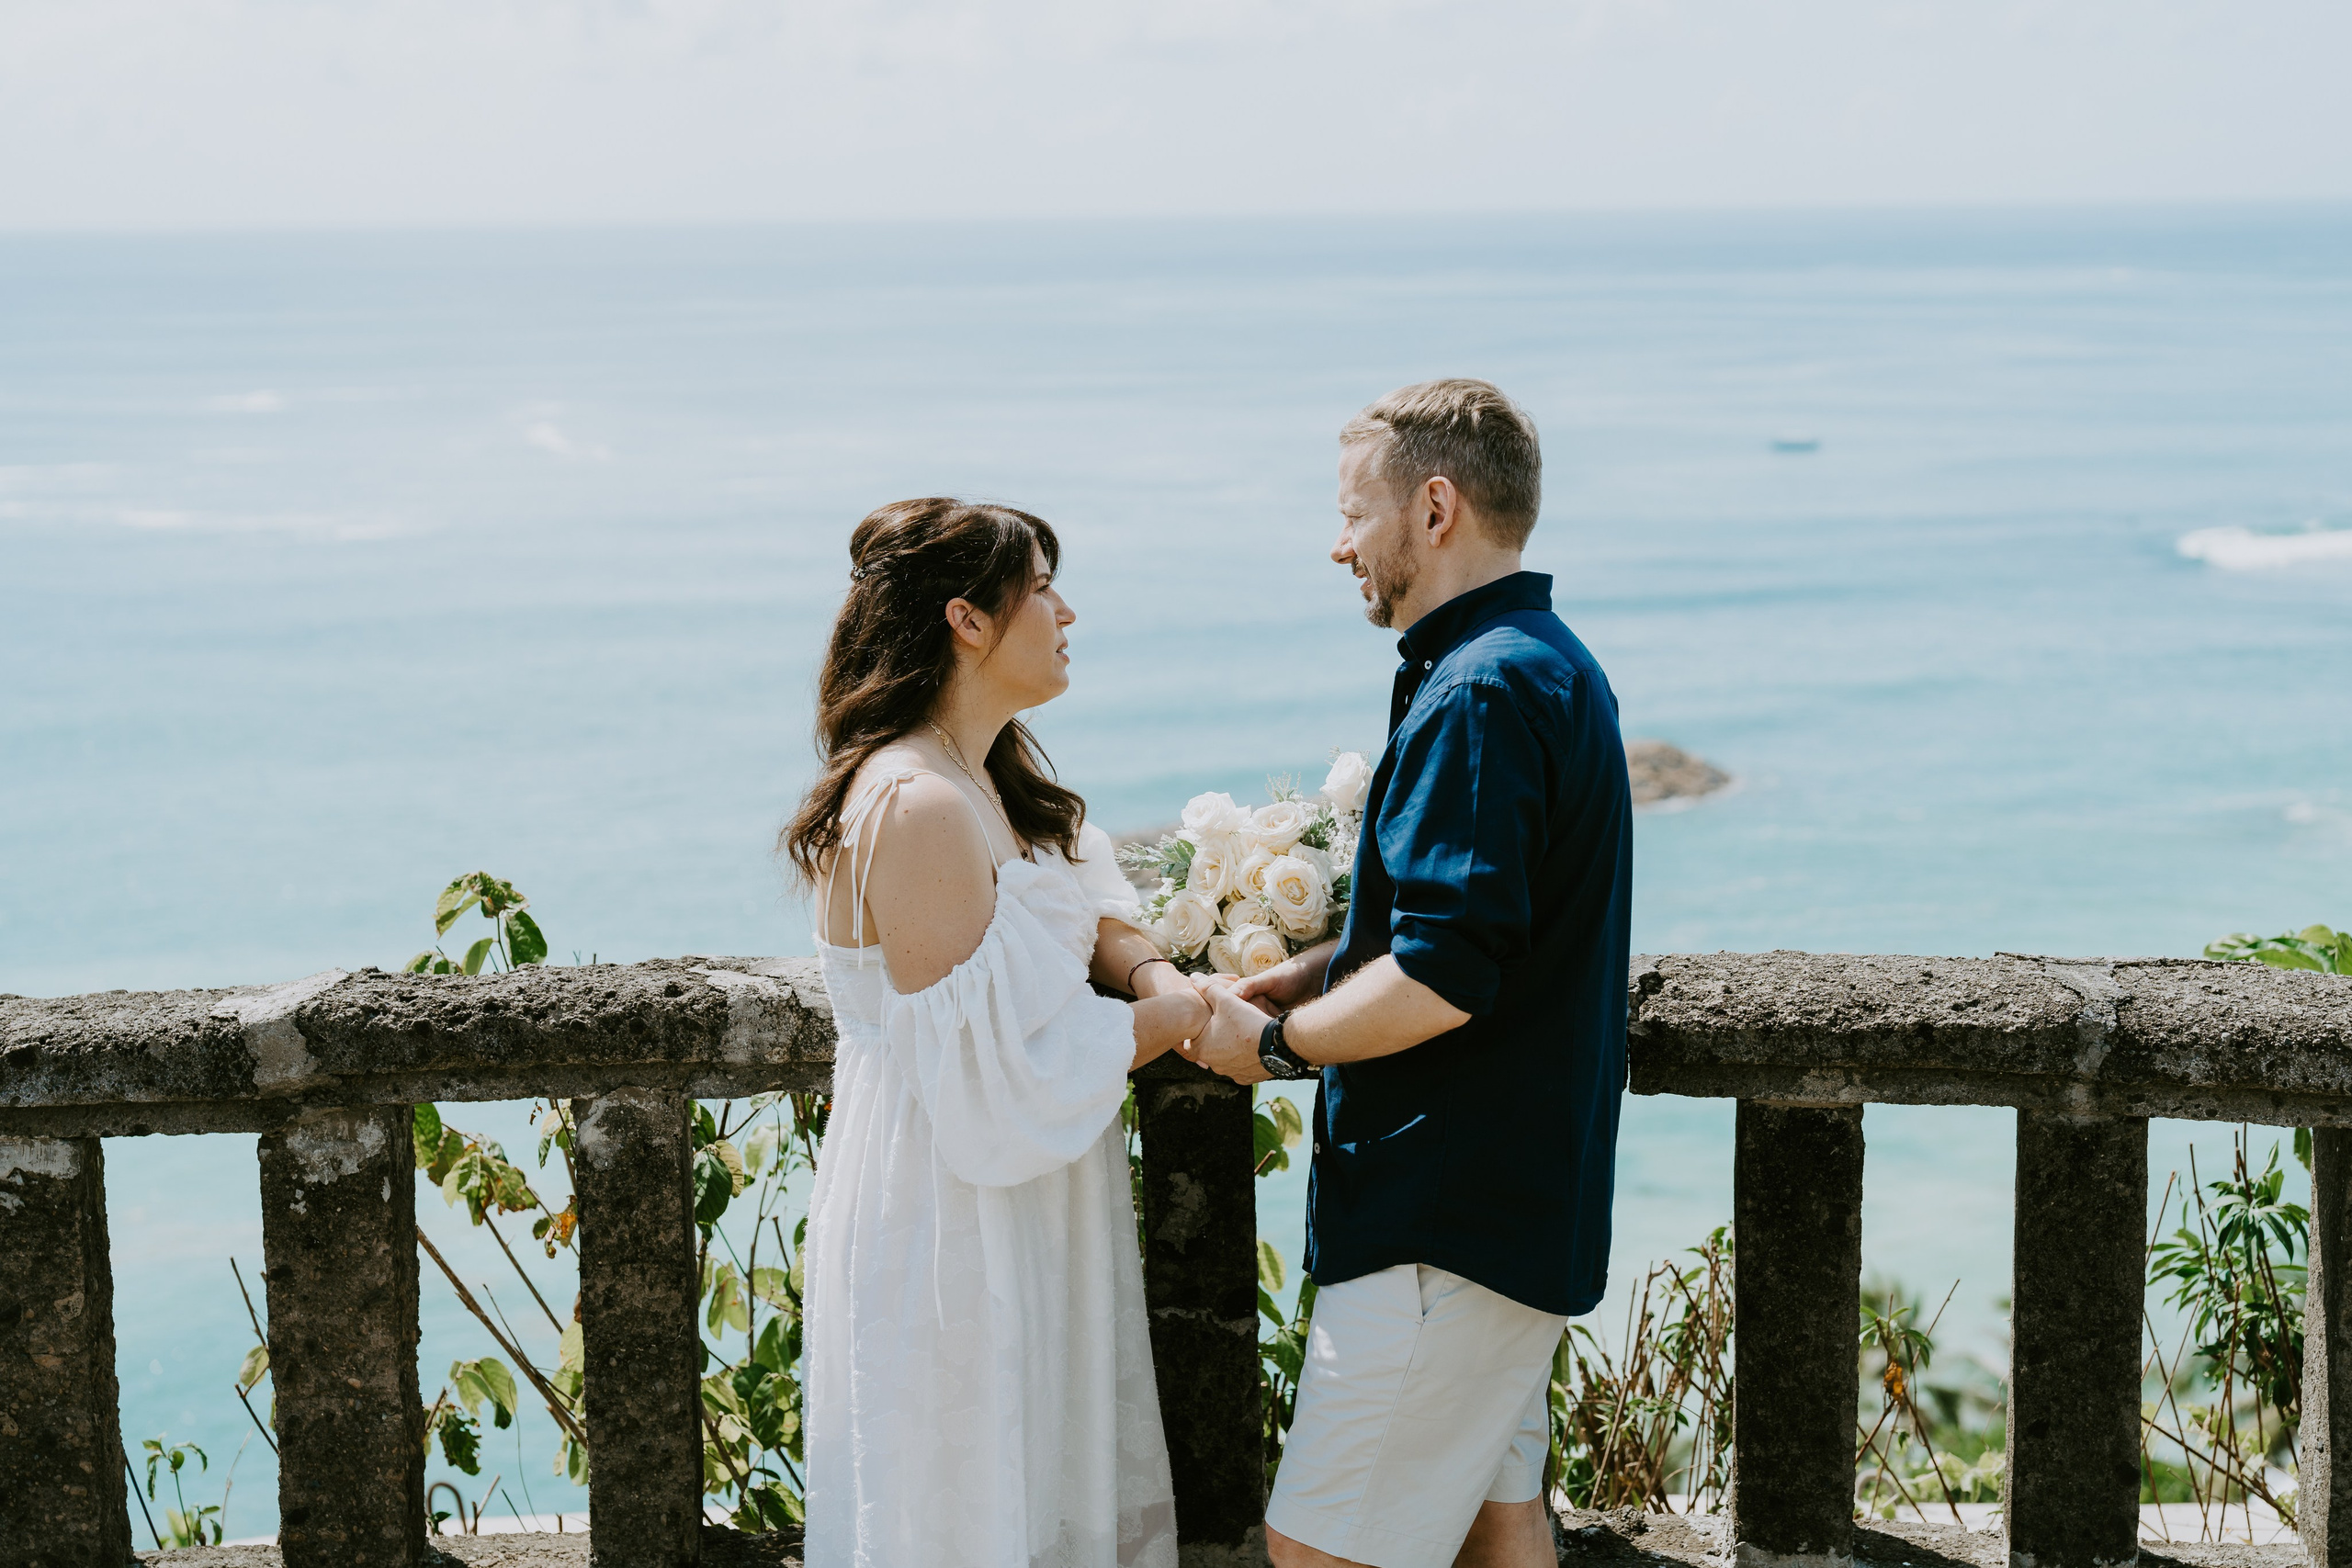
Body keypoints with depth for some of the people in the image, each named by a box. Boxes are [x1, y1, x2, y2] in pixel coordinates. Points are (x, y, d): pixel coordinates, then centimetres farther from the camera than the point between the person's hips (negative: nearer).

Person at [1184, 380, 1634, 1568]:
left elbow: (1440, 979, -26)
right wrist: (1298, 978, 11)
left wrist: (1273, 1041, -11)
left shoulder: (1480, 693, -20)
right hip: (1523, 1199, 11)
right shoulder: (1553, 665, 14)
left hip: (1447, 1229, -11)